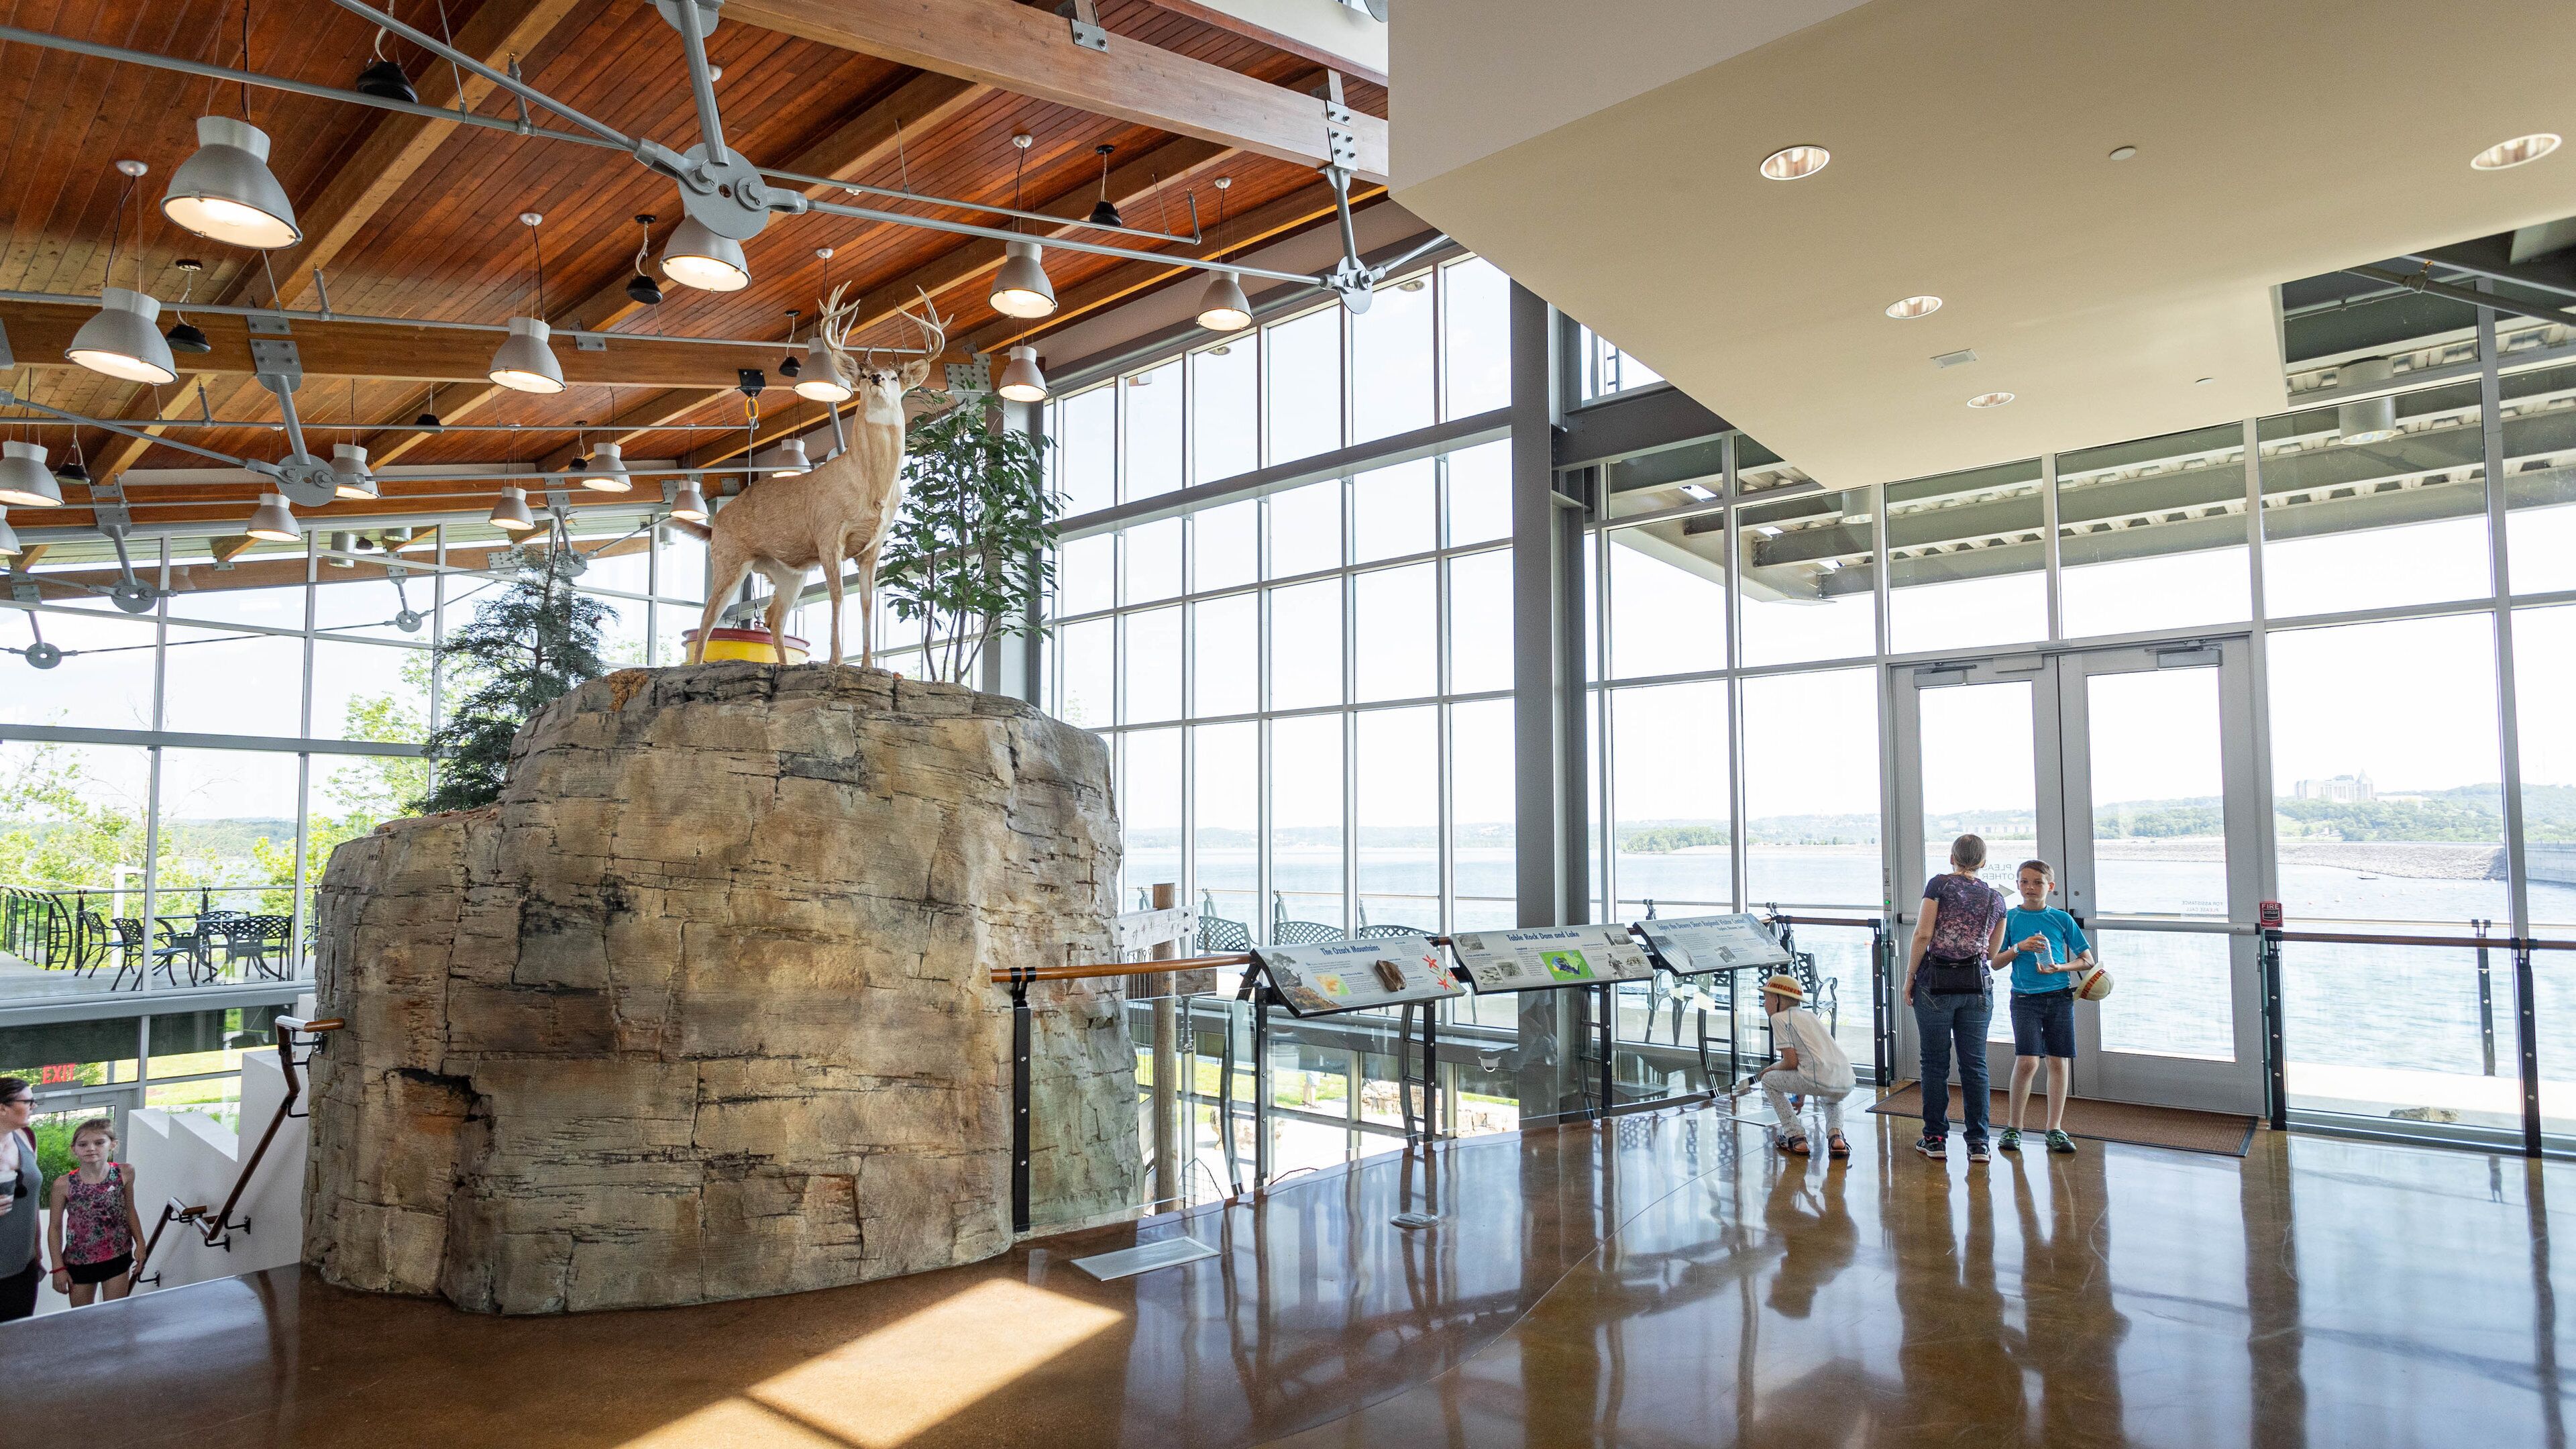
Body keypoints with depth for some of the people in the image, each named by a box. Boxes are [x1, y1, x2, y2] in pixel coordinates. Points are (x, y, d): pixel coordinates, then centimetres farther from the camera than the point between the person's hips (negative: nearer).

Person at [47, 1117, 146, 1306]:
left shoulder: (125, 1174, -11)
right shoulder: (63, 1185, -15)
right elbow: (55, 1228, -4)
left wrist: (140, 1243, 3)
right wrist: (58, 1267, -4)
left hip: (118, 1257, 1)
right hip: (78, 1261, -1)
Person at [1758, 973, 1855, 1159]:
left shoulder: (1779, 1018, 4)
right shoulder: (1809, 1015, 28)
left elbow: (1791, 1062, -4)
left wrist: (1772, 1068, 19)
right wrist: (1800, 1097, 49)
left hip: (1821, 1081, -8)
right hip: (1847, 1085, 8)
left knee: (1769, 1080, 16)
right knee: (1830, 1100, 42)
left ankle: (1795, 1137, 10)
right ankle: (1835, 1134, 12)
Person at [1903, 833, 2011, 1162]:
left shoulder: (1940, 884, -3)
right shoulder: (1996, 898, 9)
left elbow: (1923, 935, -11)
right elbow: (1994, 958, 11)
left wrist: (1909, 978, -3)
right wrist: (2019, 950, 33)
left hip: (1935, 984, -3)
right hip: (1976, 986, 3)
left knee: (1935, 1064, 6)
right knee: (1974, 1064, 9)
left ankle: (1935, 1139, 12)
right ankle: (1978, 1142, 11)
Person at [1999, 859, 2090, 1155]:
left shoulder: (2062, 919, 4)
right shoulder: (2010, 918, 3)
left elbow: (2087, 961, 6)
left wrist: (2059, 968, -11)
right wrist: (2018, 948, -13)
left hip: (2059, 996, 2)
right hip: (2025, 998, -2)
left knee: (2058, 1062, 3)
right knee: (2027, 1061, -12)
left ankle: (2055, 1129, 15)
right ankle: (2013, 1127, 2)